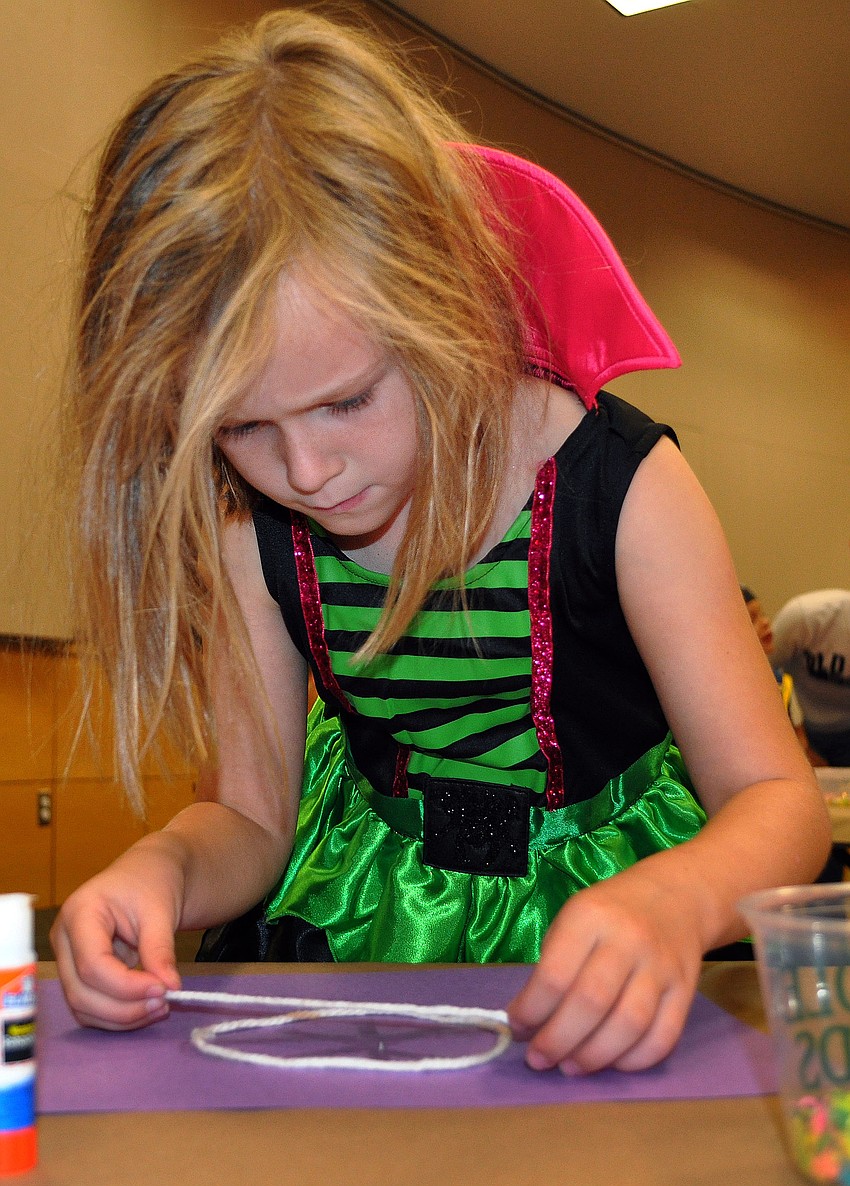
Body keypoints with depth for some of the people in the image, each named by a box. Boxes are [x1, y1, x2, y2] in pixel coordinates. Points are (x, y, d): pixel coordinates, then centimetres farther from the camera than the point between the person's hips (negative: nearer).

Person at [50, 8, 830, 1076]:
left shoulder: (619, 485, -20)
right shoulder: (253, 528, -10)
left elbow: (776, 801, -20)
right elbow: (247, 814, -4)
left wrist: (674, 903, -44)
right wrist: (163, 865, -28)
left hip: (592, 902, 0)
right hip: (368, 907, 1)